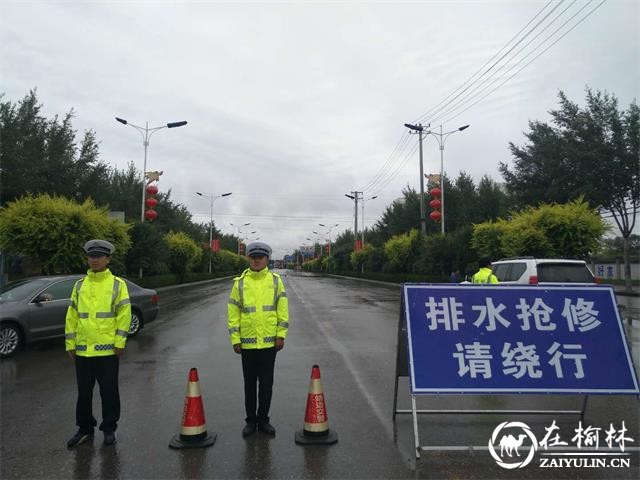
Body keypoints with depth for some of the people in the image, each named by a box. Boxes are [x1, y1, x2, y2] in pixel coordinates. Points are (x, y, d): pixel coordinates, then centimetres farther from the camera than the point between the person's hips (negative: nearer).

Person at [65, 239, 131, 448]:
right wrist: (70, 344, 6)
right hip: (83, 349, 4)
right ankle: (85, 428, 30)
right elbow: (71, 316, 10)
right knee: (84, 392, 14)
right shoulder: (80, 285, 9)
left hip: (108, 349, -3)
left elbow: (124, 315, -7)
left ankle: (109, 429, 23)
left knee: (109, 392, 7)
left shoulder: (117, 284, -3)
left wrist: (119, 342, -12)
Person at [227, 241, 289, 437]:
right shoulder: (240, 283, 0)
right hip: (247, 342, 0)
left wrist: (281, 334, -4)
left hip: (269, 342, 0)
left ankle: (263, 420, 25)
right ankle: (250, 420, 26)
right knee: (249, 384, 12)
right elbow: (233, 313, 1)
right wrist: (235, 339, -3)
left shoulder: (275, 280, 1)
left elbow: (283, 309, 1)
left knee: (266, 384, 10)